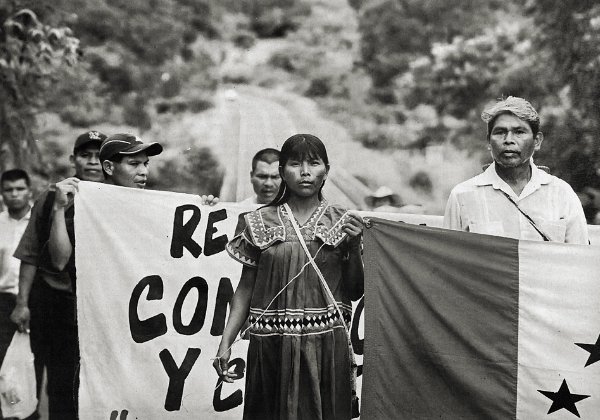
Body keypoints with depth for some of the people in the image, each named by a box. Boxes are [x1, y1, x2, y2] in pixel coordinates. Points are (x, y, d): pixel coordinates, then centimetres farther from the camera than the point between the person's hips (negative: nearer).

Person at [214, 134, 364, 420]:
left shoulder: (342, 223, 5)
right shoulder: (262, 222, 4)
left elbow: (355, 292, 5)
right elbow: (245, 289, 6)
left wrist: (353, 246, -9)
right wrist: (225, 342, -2)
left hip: (324, 343, 0)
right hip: (272, 343, 0)